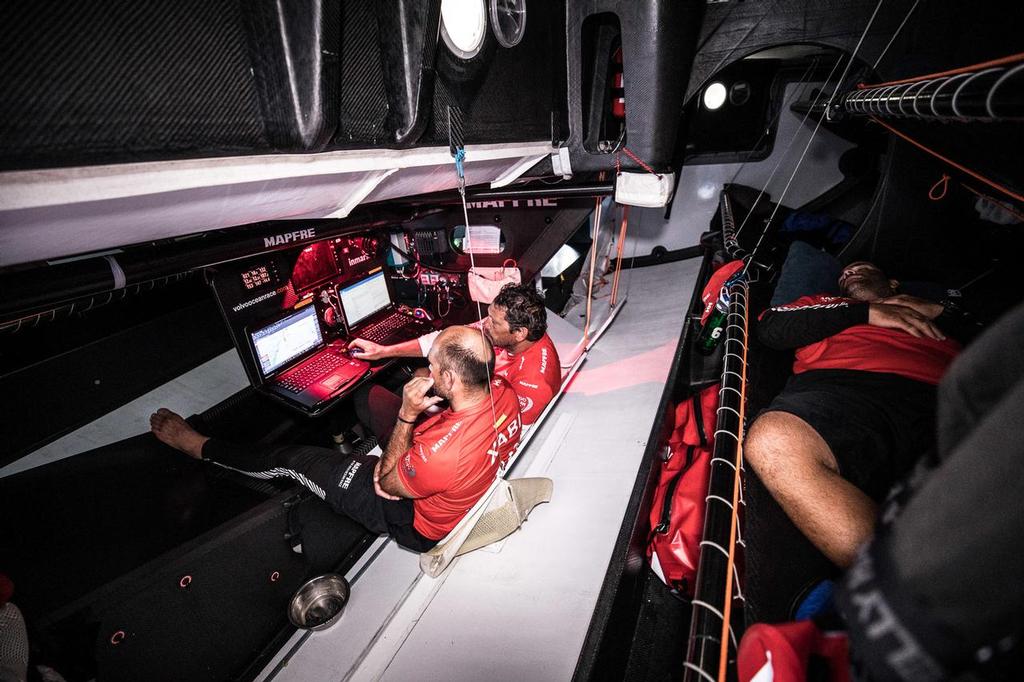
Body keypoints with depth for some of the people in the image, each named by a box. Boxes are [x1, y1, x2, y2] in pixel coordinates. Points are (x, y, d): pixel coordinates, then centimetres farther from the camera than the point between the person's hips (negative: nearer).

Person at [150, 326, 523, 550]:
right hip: (464, 492, 7)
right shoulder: (503, 391, -22)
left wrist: (406, 415, -29)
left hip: (415, 521, -6)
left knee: (293, 459, 5)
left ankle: (202, 447, 30)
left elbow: (387, 484, -21)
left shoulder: (440, 453, -44)